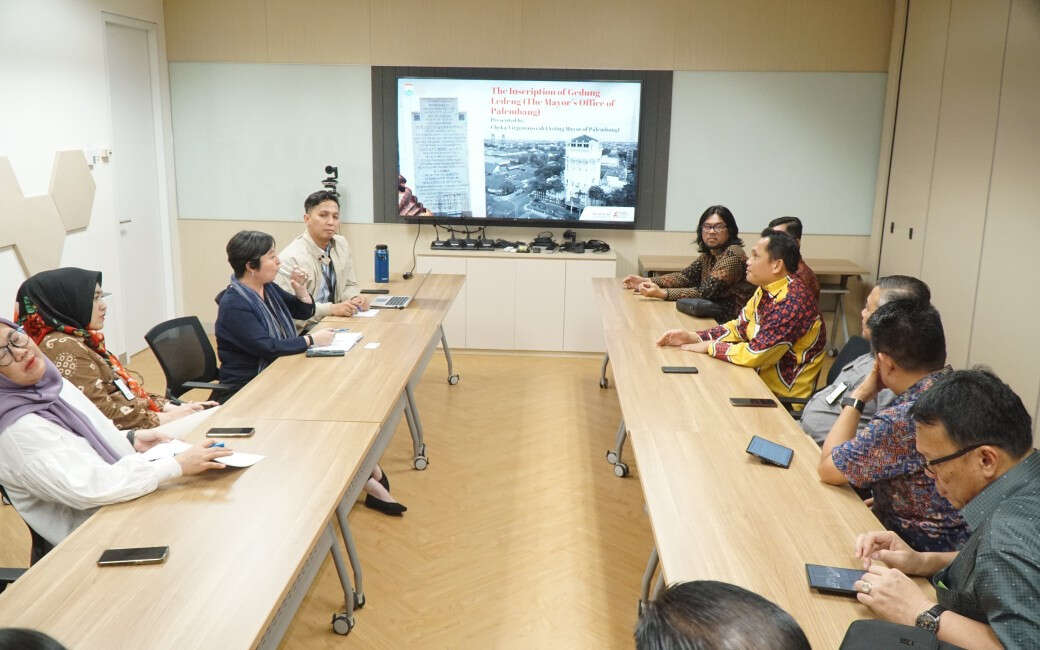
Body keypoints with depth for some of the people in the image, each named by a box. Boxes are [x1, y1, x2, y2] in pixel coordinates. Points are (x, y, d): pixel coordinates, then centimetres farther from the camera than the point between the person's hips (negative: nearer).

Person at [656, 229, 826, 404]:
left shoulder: (792, 302, -25)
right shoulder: (765, 290, 3)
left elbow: (755, 354, -27)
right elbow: (739, 328, 11)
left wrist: (710, 347, -13)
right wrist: (693, 337, -2)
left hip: (784, 397, -7)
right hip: (760, 378, 7)